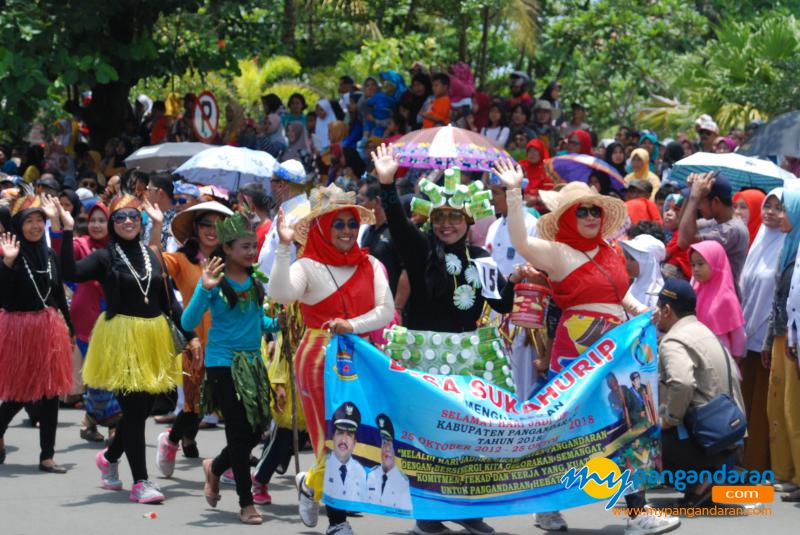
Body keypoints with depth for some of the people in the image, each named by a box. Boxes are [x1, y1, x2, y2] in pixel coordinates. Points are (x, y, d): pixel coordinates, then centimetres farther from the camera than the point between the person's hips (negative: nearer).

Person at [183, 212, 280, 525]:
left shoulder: (255, 279, 4)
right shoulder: (216, 280, -12)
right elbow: (188, 323, -18)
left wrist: (277, 324, -3)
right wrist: (204, 289, -29)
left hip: (252, 361, 6)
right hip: (223, 361, -6)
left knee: (257, 428, 7)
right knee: (240, 430, -3)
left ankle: (215, 468, 35)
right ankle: (246, 504, 8)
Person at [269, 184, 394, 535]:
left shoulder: (371, 266, 9)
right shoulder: (309, 267, -4)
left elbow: (386, 311, -2)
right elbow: (280, 293, -23)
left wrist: (352, 325, -18)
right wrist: (284, 247, -29)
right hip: (320, 360, -4)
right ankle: (311, 484, 23)